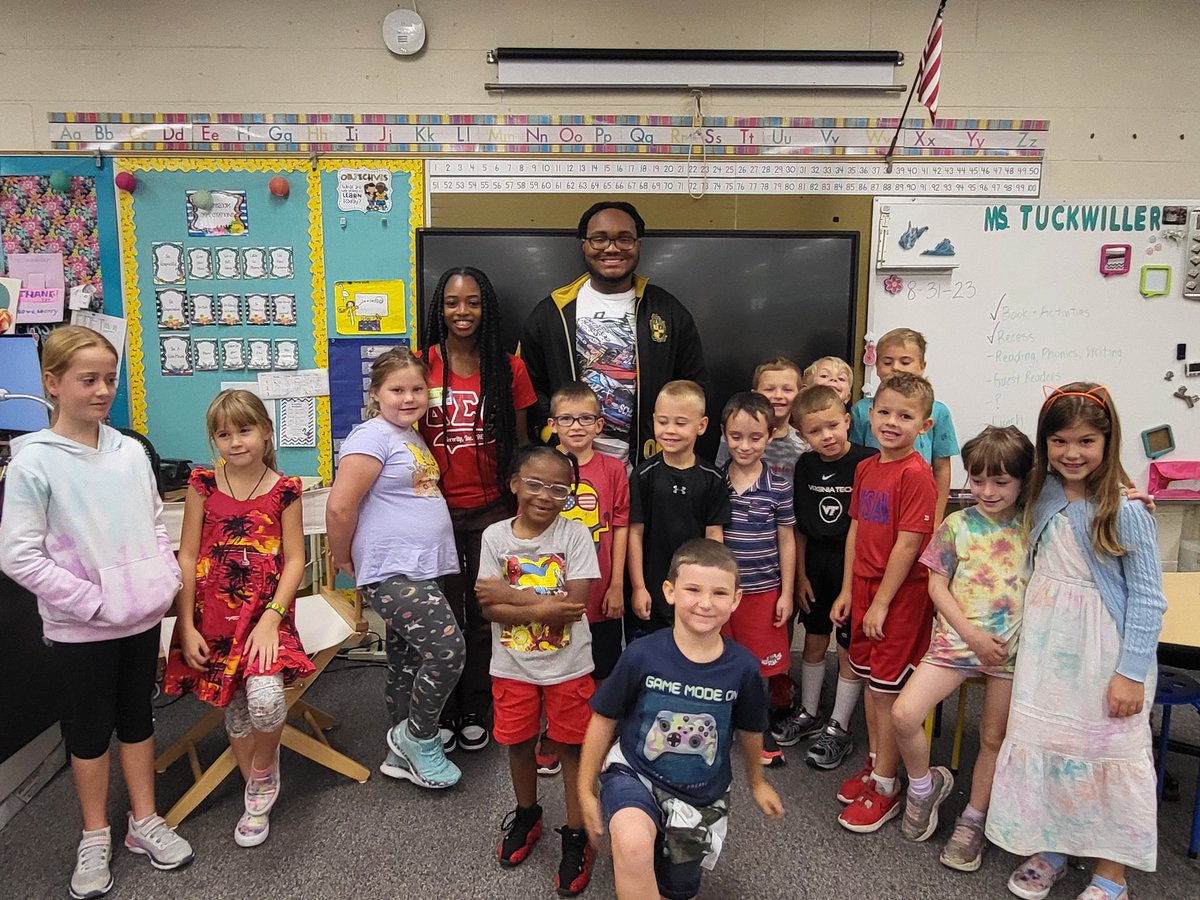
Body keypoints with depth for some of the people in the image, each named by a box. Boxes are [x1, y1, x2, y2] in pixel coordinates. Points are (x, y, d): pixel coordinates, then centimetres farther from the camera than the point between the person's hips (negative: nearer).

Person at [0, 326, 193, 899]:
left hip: (143, 618, 4)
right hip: (81, 629, -4)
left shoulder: (130, 451, 1)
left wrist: (167, 581, -3)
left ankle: (143, 822, 34)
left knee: (138, 718, 17)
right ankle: (95, 838, 32)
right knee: (89, 731, 13)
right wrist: (95, 602, -18)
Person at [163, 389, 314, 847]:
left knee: (265, 698, -23)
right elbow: (187, 557, 3)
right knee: (235, 713, 8)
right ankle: (258, 800, 31)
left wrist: (271, 619, -13)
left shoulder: (284, 490, -2)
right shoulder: (203, 485, 2)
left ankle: (263, 772, 10)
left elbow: (295, 560, -2)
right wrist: (187, 626, -3)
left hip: (266, 614, -2)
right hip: (212, 617, 2)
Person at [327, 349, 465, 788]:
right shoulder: (372, 436, -13)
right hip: (393, 574, -9)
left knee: (407, 662, 17)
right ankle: (419, 738, 8)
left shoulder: (413, 437, 15)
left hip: (419, 570, 9)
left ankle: (402, 754, 31)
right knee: (447, 649, -15)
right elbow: (340, 506, -19)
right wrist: (344, 559, -6)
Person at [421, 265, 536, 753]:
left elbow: (520, 443, 7)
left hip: (492, 510, 1)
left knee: (486, 614, 9)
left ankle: (475, 711, 27)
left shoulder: (509, 369, 2)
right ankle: (443, 713, 27)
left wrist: (521, 504, 4)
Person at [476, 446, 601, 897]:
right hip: (513, 666, 2)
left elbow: (575, 606, -20)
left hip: (568, 666, -2)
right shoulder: (495, 536, -7)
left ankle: (576, 836, 28)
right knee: (518, 741, 18)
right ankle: (527, 815, 44)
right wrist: (546, 608, -26)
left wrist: (509, 594, -21)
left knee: (571, 745, 9)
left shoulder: (575, 535, -12)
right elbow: (489, 608, -12)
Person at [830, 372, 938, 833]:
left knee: (887, 690, 1)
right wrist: (847, 590, 12)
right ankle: (875, 765, 35)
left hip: (901, 592, -7)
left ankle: (885, 789, 16)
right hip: (866, 586, 8)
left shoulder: (916, 475, -17)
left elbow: (908, 544, -19)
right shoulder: (866, 469, 7)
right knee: (871, 681, 18)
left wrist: (882, 603, -16)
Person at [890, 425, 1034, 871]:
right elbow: (937, 586, -1)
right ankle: (925, 784, 16)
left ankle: (973, 821, 29)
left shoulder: (1034, 527, 2)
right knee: (904, 714, -13)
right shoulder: (957, 525, 1)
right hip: (956, 638, 0)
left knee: (993, 738, 8)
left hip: (1011, 647, 0)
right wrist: (973, 635, -9)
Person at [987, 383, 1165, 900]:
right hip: (1045, 649, 5)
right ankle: (1049, 850, 32)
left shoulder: (1125, 512, -14)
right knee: (1040, 746, 13)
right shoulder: (1044, 496, 2)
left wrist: (1131, 671, -15)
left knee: (1108, 758, 7)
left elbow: (1147, 598, -13)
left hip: (1102, 658, -5)